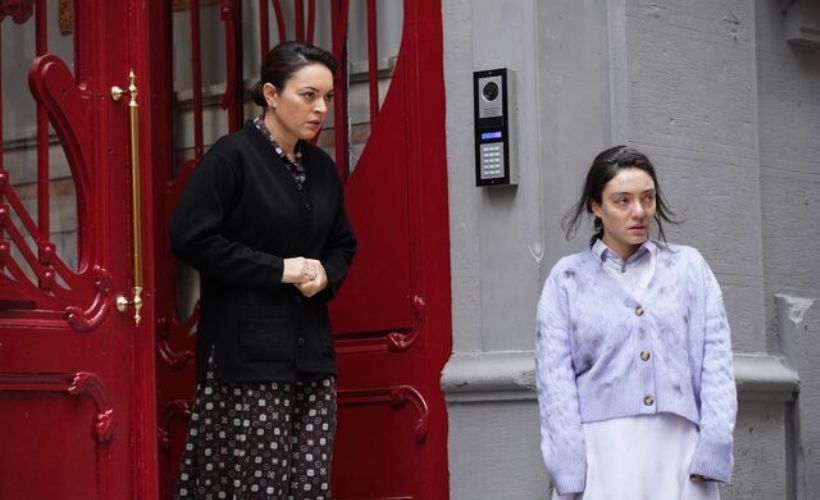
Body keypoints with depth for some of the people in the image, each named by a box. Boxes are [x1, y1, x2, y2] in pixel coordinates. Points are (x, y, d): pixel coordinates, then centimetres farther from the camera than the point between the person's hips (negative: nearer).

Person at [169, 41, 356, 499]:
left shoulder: (322, 168, 13)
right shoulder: (232, 156, -8)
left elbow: (343, 244, 24)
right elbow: (190, 238, -14)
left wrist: (326, 275, 0)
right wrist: (278, 269, -14)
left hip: (311, 350, 6)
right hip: (247, 352, -6)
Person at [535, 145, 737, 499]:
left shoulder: (689, 266, 13)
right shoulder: (567, 278, 9)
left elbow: (716, 359, 6)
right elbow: (555, 376, 2)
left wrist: (711, 452, -6)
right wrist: (571, 470, -9)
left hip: (679, 454, 1)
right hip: (602, 455, -1)